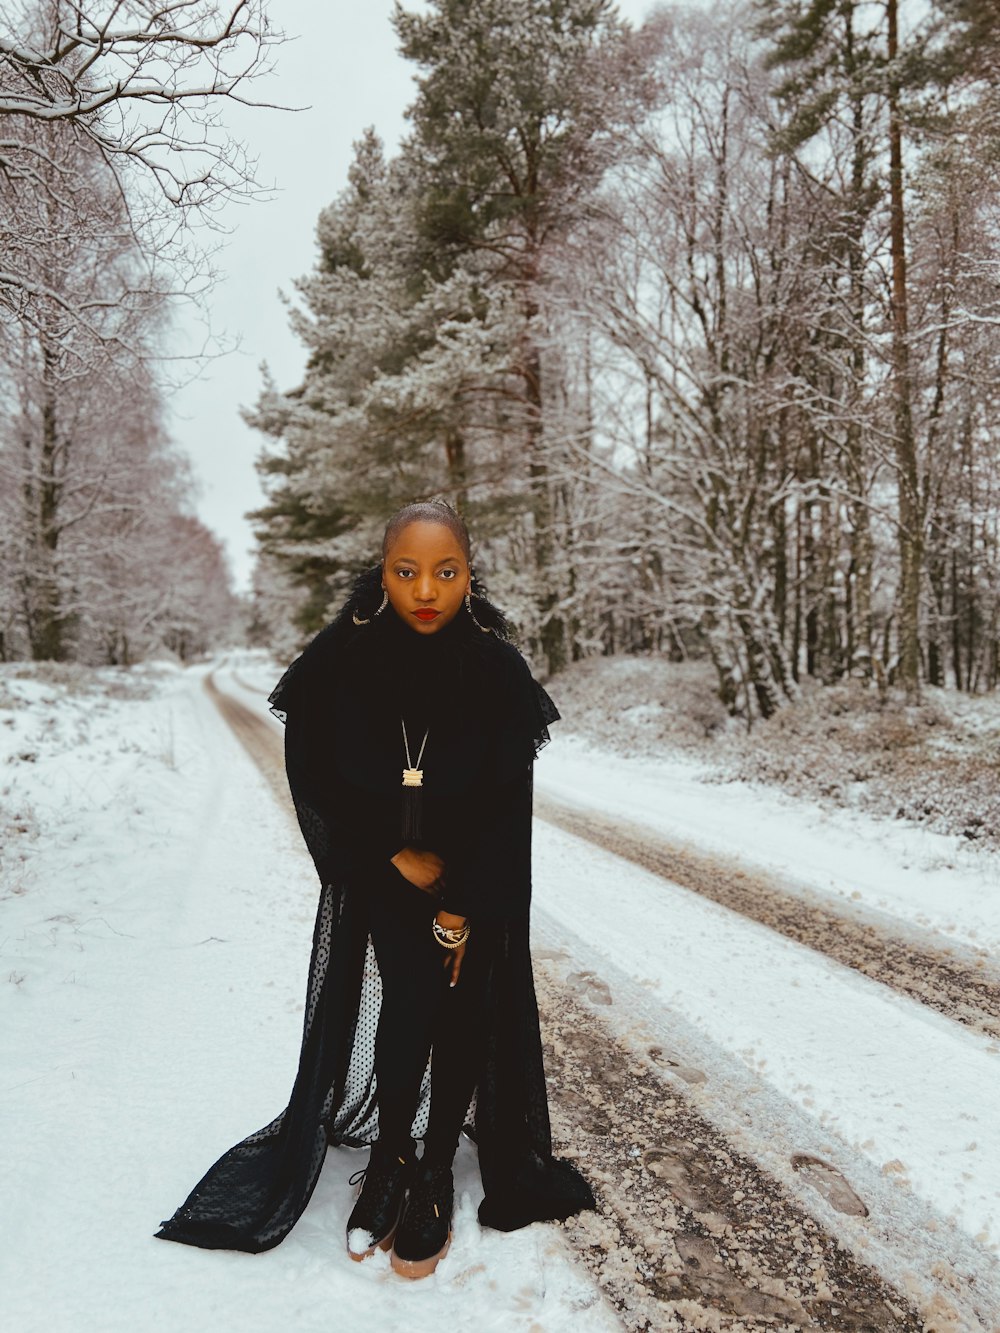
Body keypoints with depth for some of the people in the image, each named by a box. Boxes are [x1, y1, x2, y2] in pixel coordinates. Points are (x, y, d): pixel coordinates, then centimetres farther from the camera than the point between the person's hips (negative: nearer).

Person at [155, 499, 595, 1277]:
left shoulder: (499, 672, -18)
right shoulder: (342, 664, -18)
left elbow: (507, 804, -13)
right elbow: (317, 783, -8)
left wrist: (461, 911, -13)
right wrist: (397, 856, -12)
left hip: (475, 879, 1)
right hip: (378, 871, 0)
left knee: (462, 1009, -2)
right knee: (407, 995, -14)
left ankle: (438, 1171, 17)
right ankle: (393, 1155, 11)